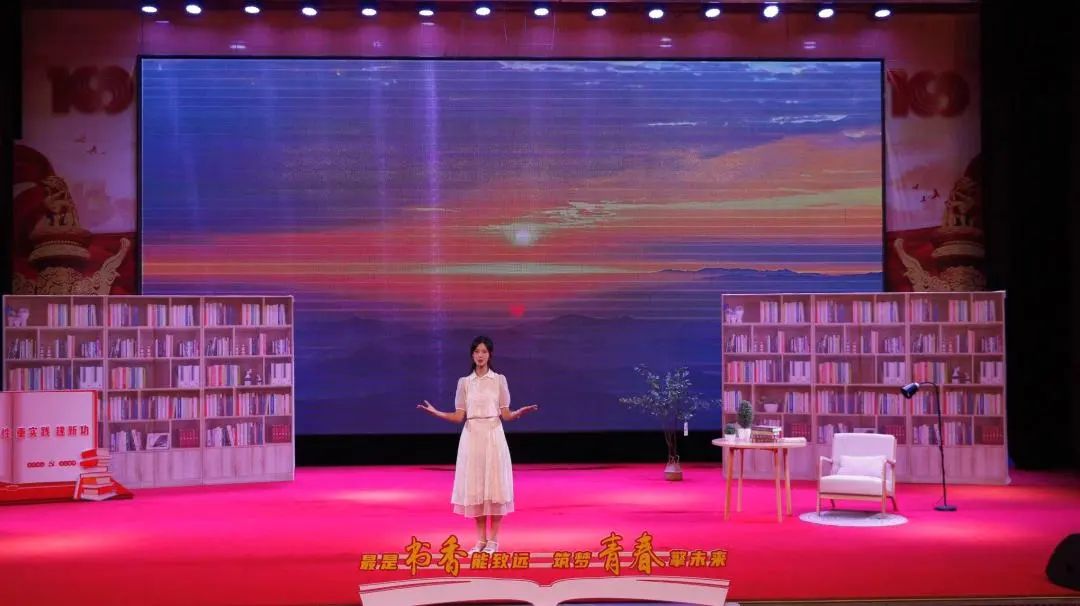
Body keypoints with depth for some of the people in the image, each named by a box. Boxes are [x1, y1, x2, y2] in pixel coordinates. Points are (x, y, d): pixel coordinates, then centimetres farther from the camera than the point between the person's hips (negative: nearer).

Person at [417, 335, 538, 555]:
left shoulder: (499, 380, 3)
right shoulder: (464, 382, 8)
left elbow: (506, 414, 2)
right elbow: (459, 416, 6)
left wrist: (521, 412, -18)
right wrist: (434, 412, -6)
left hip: (493, 436, -2)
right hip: (471, 437, 2)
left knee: (495, 484, -3)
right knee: (474, 486, 3)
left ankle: (493, 540, 6)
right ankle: (481, 540, 13)